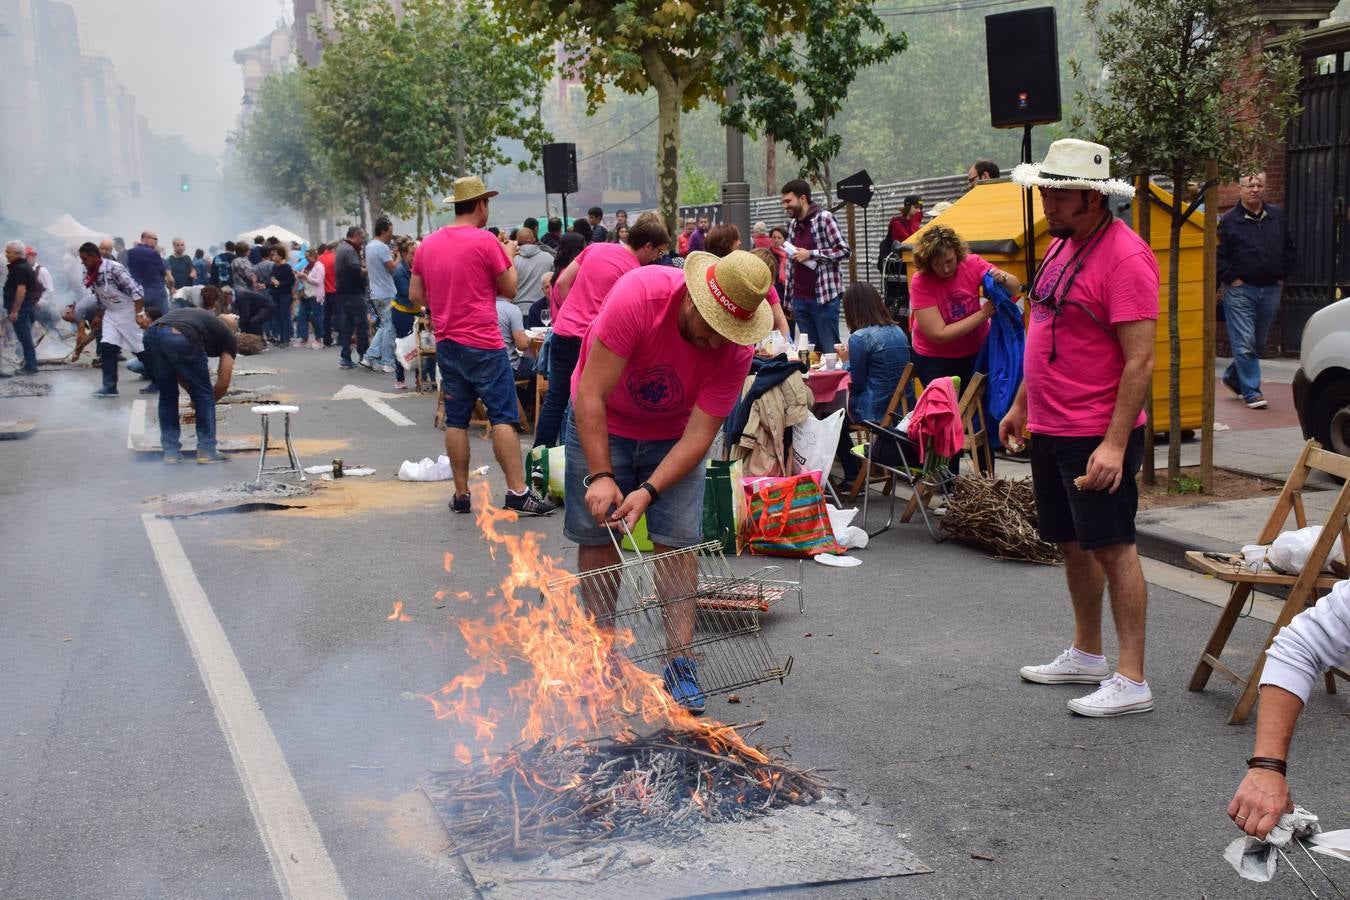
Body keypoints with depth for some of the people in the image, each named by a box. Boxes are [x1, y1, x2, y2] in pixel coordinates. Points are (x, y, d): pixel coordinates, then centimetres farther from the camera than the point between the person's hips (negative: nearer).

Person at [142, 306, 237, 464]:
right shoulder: (228, 338, 26)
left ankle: (171, 451, 25)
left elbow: (178, 371, 41)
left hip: (152, 334, 6)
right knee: (203, 396, 16)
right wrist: (209, 402, 39)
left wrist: (192, 395, 43)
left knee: (167, 396, 24)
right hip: (180, 339, -5)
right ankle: (206, 451, 19)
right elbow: (223, 384, 22)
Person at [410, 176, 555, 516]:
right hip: (483, 344, -6)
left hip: (446, 343, 6)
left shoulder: (428, 244, 8)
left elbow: (415, 294, 13)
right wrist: (509, 257, 13)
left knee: (456, 420, 8)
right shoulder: (486, 242, -9)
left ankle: (461, 494, 10)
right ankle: (518, 491, -7)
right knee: (504, 417, -4)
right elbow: (510, 290, -2)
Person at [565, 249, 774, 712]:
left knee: (676, 542, -8)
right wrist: (601, 476, -34)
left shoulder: (736, 349, -26)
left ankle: (681, 666, -3)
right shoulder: (637, 296, -34)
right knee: (597, 536, -1)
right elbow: (591, 395, -30)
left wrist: (648, 492, -33)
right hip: (602, 424, -1)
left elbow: (699, 434, -22)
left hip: (673, 435, 1)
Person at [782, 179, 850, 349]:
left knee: (829, 348, -3)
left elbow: (844, 251, -9)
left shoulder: (824, 218, -5)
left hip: (824, 296, -6)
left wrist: (810, 254, -12)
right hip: (800, 299, 6)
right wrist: (788, 299, 14)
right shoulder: (792, 224, 15)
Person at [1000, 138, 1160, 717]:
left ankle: (1131, 680, 3)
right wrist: (1021, 405, 22)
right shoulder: (1061, 246, 11)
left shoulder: (1123, 256, -18)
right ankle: (1086, 654, 31)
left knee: (1112, 547, -4)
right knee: (1072, 544, 17)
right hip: (1049, 429, 9)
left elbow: (1140, 360, -21)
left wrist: (1115, 444, -25)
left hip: (1097, 436, -9)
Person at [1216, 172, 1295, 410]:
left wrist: (1282, 275, 9)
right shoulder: (1228, 220, -4)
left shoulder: (1278, 216, 9)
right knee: (1244, 343, -8)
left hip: (1270, 290, 5)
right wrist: (1231, 278, -9)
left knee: (1259, 343, 12)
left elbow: (1289, 248, 17)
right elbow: (1217, 255, -4)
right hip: (1240, 291, -5)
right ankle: (1251, 392, -3)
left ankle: (1232, 377, 32)